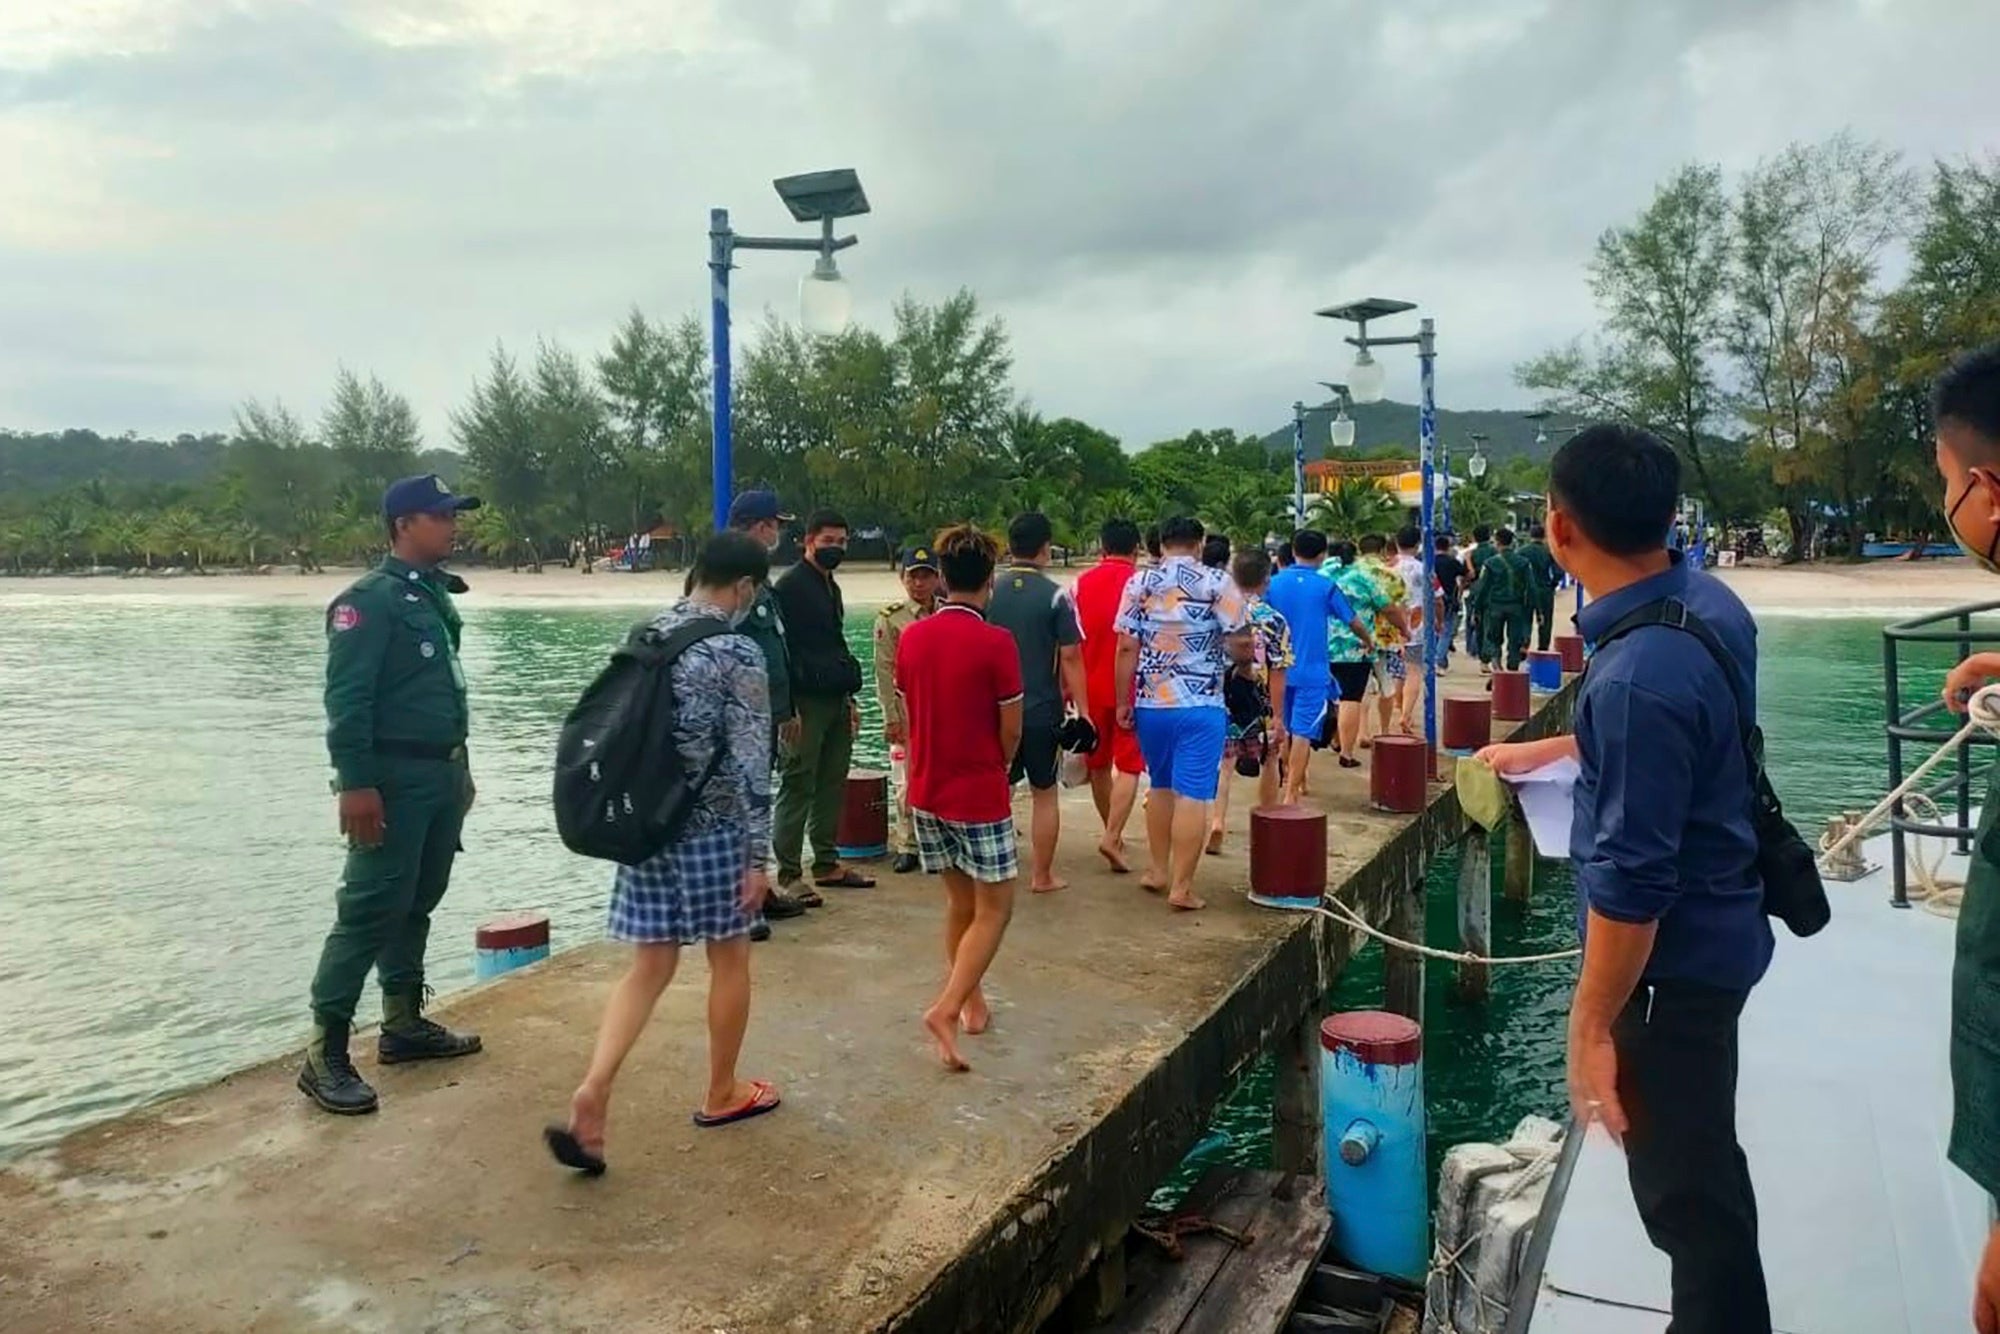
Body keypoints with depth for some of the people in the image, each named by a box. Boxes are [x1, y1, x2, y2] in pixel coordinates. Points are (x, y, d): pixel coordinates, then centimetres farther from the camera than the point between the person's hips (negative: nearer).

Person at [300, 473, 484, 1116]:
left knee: (418, 903, 15)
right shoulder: (370, 599, -13)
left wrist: (460, 768, 20)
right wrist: (356, 784, -24)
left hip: (442, 775, 9)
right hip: (394, 779, -9)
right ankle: (325, 1054, -1)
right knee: (370, 910, -8)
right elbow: (346, 697, -19)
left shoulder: (436, 594, 14)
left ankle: (404, 1025, 27)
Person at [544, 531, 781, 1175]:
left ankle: (590, 1098, -3)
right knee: (730, 958, 12)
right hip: (711, 828, -6)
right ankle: (722, 1094, 26)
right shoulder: (738, 653, -14)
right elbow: (749, 763, -16)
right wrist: (758, 855, -12)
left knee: (650, 966, 10)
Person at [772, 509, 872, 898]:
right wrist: (788, 709, -18)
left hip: (835, 701, 9)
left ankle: (827, 863, 21)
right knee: (798, 788, -5)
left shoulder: (830, 587, 19)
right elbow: (780, 648, -14)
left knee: (832, 786, 12)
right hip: (806, 702, -9)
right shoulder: (790, 585, -9)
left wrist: (849, 698, 19)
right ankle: (790, 874, 0)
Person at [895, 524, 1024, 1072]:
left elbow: (909, 717, 8)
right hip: (980, 795, -6)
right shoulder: (996, 642, -16)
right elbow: (1011, 730, -11)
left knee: (959, 902, 20)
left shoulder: (911, 637, 0)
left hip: (927, 792, 6)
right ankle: (947, 1008, -8)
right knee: (994, 908, 6)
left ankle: (973, 1002, 30)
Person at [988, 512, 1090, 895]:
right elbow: (1070, 658, -11)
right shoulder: (1056, 596, -10)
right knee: (1044, 794, 9)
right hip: (1043, 710, -3)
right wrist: (1082, 710, -5)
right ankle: (1042, 876, 15)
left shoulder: (989, 593, 0)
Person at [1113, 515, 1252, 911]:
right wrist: (1243, 657, 16)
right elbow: (1240, 643, -7)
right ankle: (1181, 886, 0)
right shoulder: (1217, 584, -5)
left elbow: (1127, 648, -2)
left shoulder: (1139, 583, 2)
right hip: (1201, 706, -3)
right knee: (1192, 795, -1)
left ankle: (1157, 869, 28)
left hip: (1150, 703, 4)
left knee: (1161, 786, 20)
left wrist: (1122, 702, 4)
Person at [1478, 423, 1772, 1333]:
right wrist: (1548, 748, 25)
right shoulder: (1707, 599, -3)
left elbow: (1630, 884, -28)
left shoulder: (1635, 676, -32)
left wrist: (1591, 1025, -19)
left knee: (1685, 1186, 8)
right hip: (1715, 932, 10)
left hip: (1670, 961, -10)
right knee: (1702, 1161, 27)